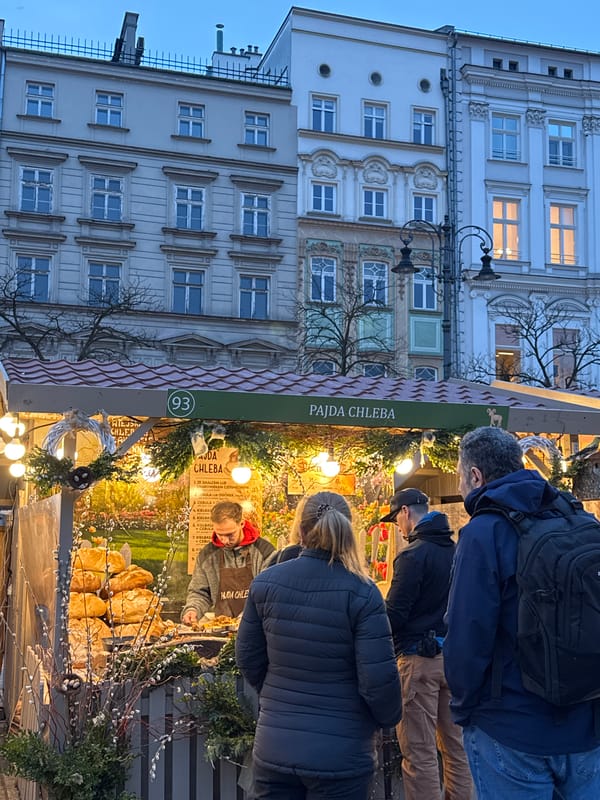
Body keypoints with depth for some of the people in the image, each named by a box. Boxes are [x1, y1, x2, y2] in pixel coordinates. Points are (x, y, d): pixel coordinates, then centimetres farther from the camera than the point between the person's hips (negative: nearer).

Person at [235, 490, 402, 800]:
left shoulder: (265, 583, -5)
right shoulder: (361, 593, -16)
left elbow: (248, 658, 5)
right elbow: (379, 679, -16)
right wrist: (389, 718, 6)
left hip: (273, 748, 3)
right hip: (340, 755, -3)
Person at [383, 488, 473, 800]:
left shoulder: (414, 555, -15)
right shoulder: (457, 552, 8)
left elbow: (394, 614, -16)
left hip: (420, 658, -8)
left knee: (419, 753, -1)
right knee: (455, 745, 15)